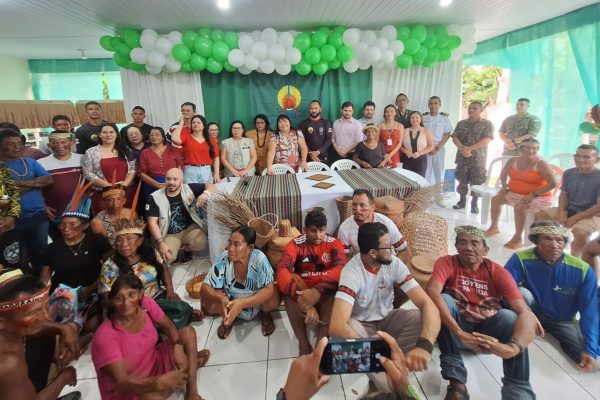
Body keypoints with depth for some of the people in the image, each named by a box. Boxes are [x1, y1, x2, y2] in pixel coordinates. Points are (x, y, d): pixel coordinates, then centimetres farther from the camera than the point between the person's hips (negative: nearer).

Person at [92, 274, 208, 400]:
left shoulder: (146, 303, -16)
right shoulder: (105, 336, -29)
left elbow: (168, 325, 1)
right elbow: (121, 382, -32)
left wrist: (178, 346, -19)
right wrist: (159, 382, -47)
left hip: (153, 363, 7)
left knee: (188, 332, -2)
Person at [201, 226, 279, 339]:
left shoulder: (259, 259, -31)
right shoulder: (223, 259, -25)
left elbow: (269, 289, -36)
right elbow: (205, 288, -23)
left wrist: (242, 303, -49)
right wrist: (221, 298, -45)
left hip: (257, 303, -1)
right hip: (231, 302, 2)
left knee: (273, 300, -32)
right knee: (207, 304, -24)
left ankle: (265, 314, 7)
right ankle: (228, 317, 11)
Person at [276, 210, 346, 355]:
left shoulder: (334, 243, -7)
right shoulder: (295, 244, -10)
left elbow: (342, 268, -26)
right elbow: (282, 270, -28)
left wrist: (318, 290, -44)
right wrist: (303, 300, -45)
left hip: (325, 293, 0)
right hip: (303, 289, 0)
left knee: (334, 290, -34)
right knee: (290, 281, -32)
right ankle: (304, 344, -25)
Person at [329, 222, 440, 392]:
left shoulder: (394, 264, -17)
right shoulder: (351, 272, -30)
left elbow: (427, 303, -26)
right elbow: (336, 326, -43)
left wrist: (425, 345, -44)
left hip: (387, 320, 3)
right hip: (362, 325, -3)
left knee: (422, 318, -25)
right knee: (347, 329, -38)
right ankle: (386, 385, -17)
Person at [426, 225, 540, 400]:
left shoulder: (498, 272, -10)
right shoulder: (447, 263, -13)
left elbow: (525, 312, -23)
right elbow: (432, 291, -34)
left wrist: (513, 347, -44)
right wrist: (460, 334, -44)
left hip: (487, 329, 1)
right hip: (456, 326, 0)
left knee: (509, 316, -29)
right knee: (443, 300, -31)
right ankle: (456, 381, -24)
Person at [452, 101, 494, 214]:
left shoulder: (487, 124, 0)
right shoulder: (461, 123, 11)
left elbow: (487, 140, -11)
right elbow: (455, 137, 2)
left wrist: (470, 148, -19)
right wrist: (462, 148, -16)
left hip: (478, 157, -3)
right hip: (462, 156, 3)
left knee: (476, 181, 0)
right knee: (461, 179, 7)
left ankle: (474, 203, 10)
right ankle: (462, 201, 19)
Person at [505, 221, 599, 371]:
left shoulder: (583, 270, -18)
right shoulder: (521, 259, -24)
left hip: (562, 321, 2)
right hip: (531, 312, -2)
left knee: (587, 355, -20)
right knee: (521, 292, -34)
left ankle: (560, 338, 13)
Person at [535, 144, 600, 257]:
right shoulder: (569, 173, 1)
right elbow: (563, 195, 7)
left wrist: (574, 219, -20)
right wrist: (561, 212, -12)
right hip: (569, 209, 6)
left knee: (580, 233, -33)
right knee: (540, 216, -9)